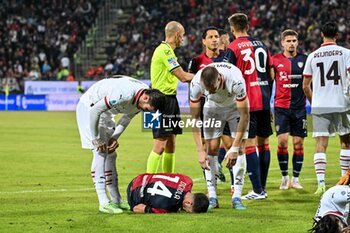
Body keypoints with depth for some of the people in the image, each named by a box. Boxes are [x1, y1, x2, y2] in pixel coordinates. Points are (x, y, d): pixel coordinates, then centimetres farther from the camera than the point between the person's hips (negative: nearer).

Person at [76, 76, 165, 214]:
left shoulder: (142, 100, -9)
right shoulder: (124, 94, -37)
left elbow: (127, 118, 5)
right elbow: (95, 110, -32)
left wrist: (115, 137, -9)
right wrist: (95, 139, -24)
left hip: (105, 112, 9)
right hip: (89, 107, -9)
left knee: (111, 155, 10)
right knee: (100, 153, -16)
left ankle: (116, 200, 16)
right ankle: (103, 203, -19)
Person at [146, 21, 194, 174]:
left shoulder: (165, 50, 17)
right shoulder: (165, 51, -15)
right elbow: (183, 77, -17)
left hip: (170, 99, 10)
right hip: (162, 99, -10)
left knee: (171, 145, 12)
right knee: (159, 146, -10)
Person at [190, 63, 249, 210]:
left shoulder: (235, 81, -42)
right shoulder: (196, 83, -34)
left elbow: (244, 115, -33)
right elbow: (194, 118, -24)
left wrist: (234, 148, -33)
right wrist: (200, 151, -28)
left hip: (235, 106, -2)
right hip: (213, 107, 2)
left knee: (240, 148, -12)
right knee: (211, 149, -9)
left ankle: (237, 197, -9)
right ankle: (212, 197, -5)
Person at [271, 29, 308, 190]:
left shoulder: (304, 60, 4)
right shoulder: (275, 60, 2)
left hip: (299, 107, 1)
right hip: (281, 106, -1)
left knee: (298, 143, 1)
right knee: (282, 140, -9)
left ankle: (295, 179, 9)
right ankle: (284, 178, 4)